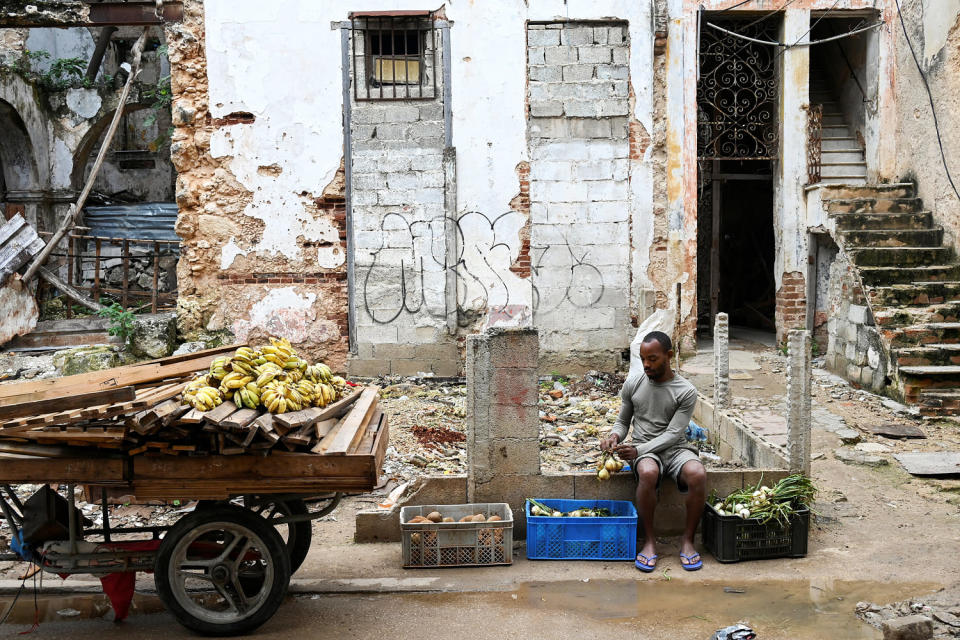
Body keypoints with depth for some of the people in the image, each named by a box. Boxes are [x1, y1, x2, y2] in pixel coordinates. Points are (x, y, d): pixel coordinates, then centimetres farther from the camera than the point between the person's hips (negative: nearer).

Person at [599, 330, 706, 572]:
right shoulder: (633, 383, 3)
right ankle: (649, 540, -17)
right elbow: (623, 421, 13)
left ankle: (687, 539, -14)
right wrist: (615, 436, -11)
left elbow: (673, 434, -12)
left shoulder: (686, 392, -6)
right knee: (648, 473, -36)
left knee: (698, 474, -33)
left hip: (674, 447, 0)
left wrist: (638, 450, -25)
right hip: (641, 448, 1)